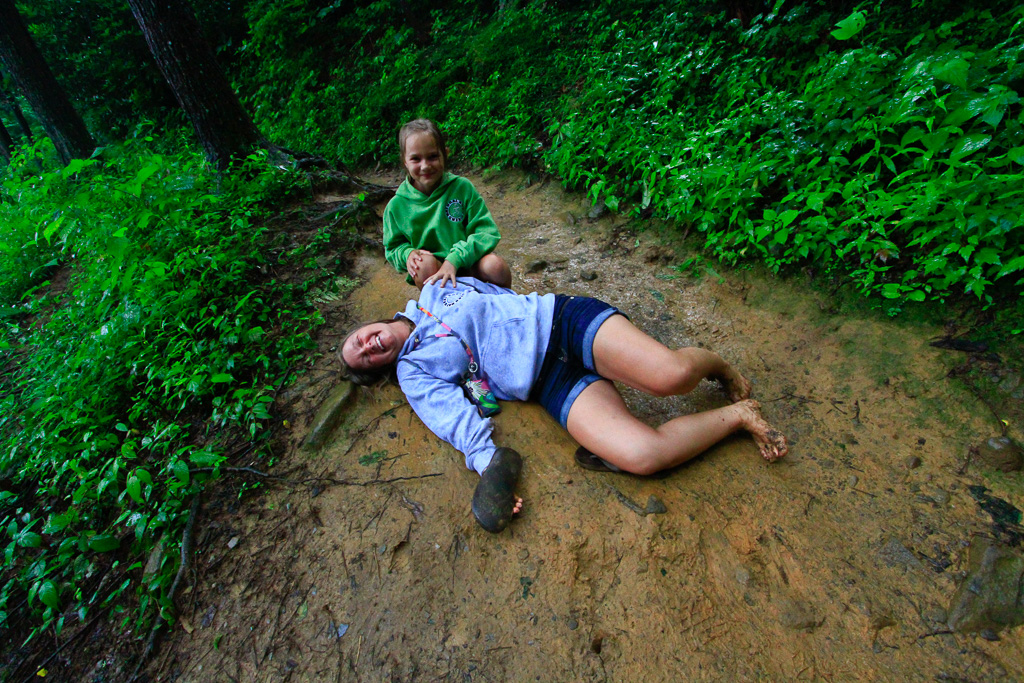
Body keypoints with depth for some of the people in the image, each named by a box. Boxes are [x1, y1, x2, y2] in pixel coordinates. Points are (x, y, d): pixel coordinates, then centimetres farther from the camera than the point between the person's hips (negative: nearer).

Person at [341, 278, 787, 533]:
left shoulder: (433, 292, 19)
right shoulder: (413, 372, 11)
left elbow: (502, 290, 30)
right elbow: (453, 414, -6)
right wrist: (488, 464, -20)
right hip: (552, 386, -1)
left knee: (671, 375, -26)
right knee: (641, 456, -25)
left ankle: (715, 365, 10)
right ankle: (737, 415, 1)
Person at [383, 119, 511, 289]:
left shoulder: (462, 187, -7)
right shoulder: (397, 206, -3)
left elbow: (487, 232, -11)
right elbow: (392, 247, 9)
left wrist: (455, 258, -25)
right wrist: (407, 253, -16)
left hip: (467, 265, 0)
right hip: (431, 274, 1)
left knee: (495, 265, -30)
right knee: (425, 263, -33)